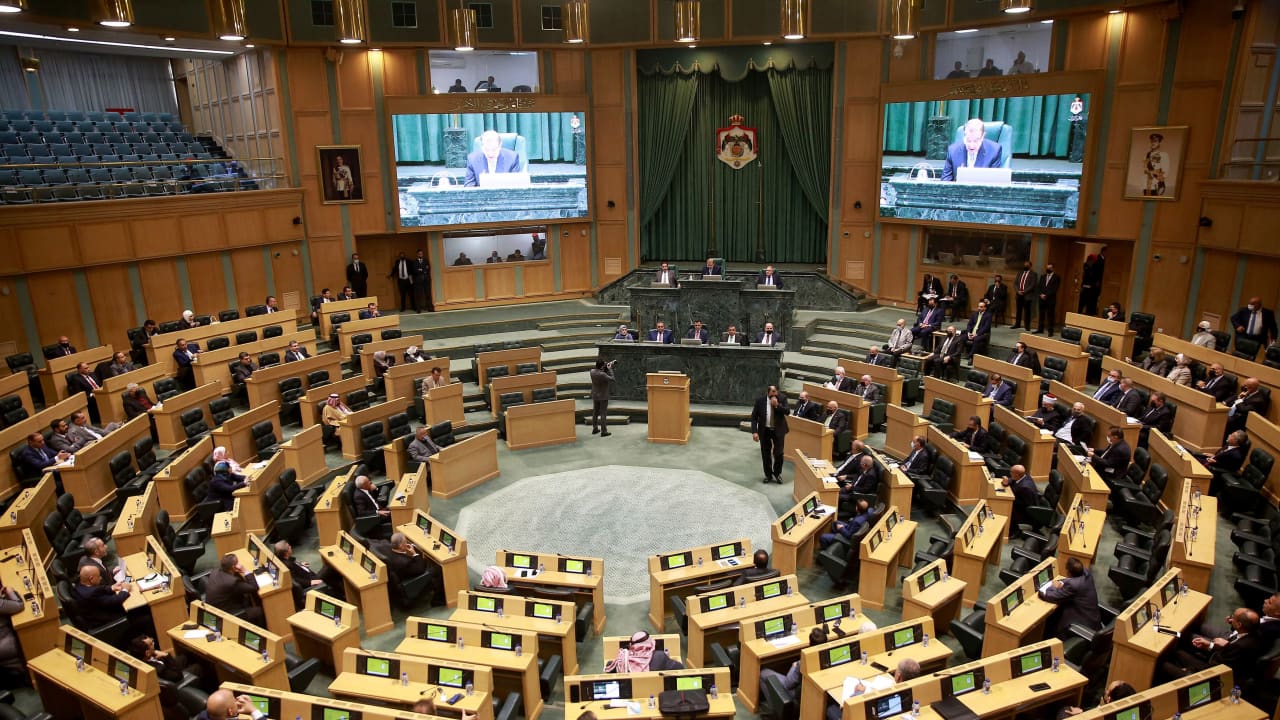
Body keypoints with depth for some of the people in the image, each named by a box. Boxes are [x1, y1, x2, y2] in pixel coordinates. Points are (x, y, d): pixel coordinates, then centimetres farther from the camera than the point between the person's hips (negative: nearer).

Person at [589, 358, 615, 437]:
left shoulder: (592, 371, -8)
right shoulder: (602, 374, -29)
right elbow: (612, 379, -20)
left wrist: (606, 368, -1)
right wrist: (610, 369, -15)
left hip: (595, 396, 7)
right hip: (603, 396, -7)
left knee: (595, 412, 18)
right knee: (603, 414, 0)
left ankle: (595, 429, 27)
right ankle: (603, 431, 4)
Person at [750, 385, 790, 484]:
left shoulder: (782, 399, -5)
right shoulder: (760, 400, -8)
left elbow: (787, 412, -15)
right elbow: (754, 417, -6)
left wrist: (777, 405, -27)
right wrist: (754, 432, -13)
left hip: (778, 430, 0)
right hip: (764, 431, 0)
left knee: (778, 453, 3)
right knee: (766, 454, 9)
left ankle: (777, 474, 24)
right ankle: (768, 475, 25)